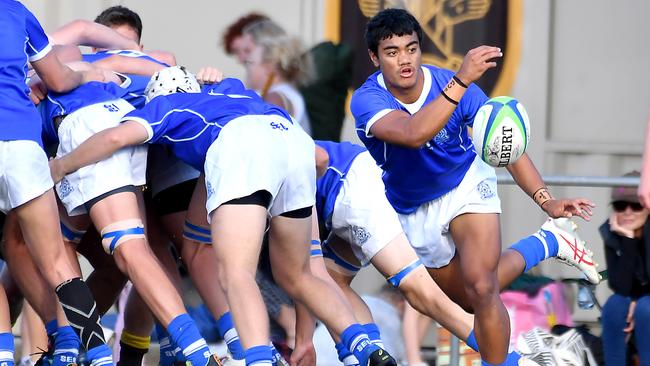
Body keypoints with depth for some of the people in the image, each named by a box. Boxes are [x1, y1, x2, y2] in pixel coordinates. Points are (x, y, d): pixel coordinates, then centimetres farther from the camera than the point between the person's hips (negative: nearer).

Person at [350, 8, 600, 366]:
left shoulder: (458, 88, -24)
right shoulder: (367, 100, -28)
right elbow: (413, 134, -48)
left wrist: (545, 199, -35)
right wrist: (461, 81, -58)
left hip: (467, 185, -2)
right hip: (413, 212, 2)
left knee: (481, 288, -25)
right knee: (473, 299, 15)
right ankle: (546, 243, 37)